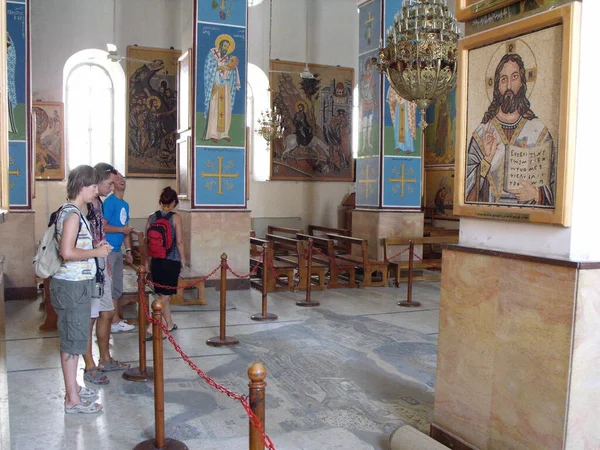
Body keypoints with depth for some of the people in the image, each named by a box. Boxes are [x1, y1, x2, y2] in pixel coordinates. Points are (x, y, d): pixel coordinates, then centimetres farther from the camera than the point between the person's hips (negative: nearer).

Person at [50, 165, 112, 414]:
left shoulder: (73, 211, 13)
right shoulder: (72, 213, -18)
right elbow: (67, 252, -26)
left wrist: (94, 245, 8)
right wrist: (96, 252, -15)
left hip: (77, 284, 10)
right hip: (72, 285, -10)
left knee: (73, 338, 19)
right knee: (73, 340, -2)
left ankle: (73, 387, 32)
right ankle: (73, 400, 7)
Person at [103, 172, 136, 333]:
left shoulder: (125, 205, 15)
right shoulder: (109, 202, -11)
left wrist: (128, 250, 14)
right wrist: (122, 229, -12)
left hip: (118, 250, 9)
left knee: (117, 287, 13)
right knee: (110, 287, -3)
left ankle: (118, 319, 22)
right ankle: (115, 321, 3)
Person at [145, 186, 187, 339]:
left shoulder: (152, 218, 2)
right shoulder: (176, 218, -9)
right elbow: (179, 241, -10)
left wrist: (147, 262, 15)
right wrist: (183, 259, 4)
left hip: (156, 261, 5)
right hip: (172, 261, -5)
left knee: (163, 295, 18)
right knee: (165, 296, 0)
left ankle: (169, 324, 32)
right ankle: (151, 329, -9)